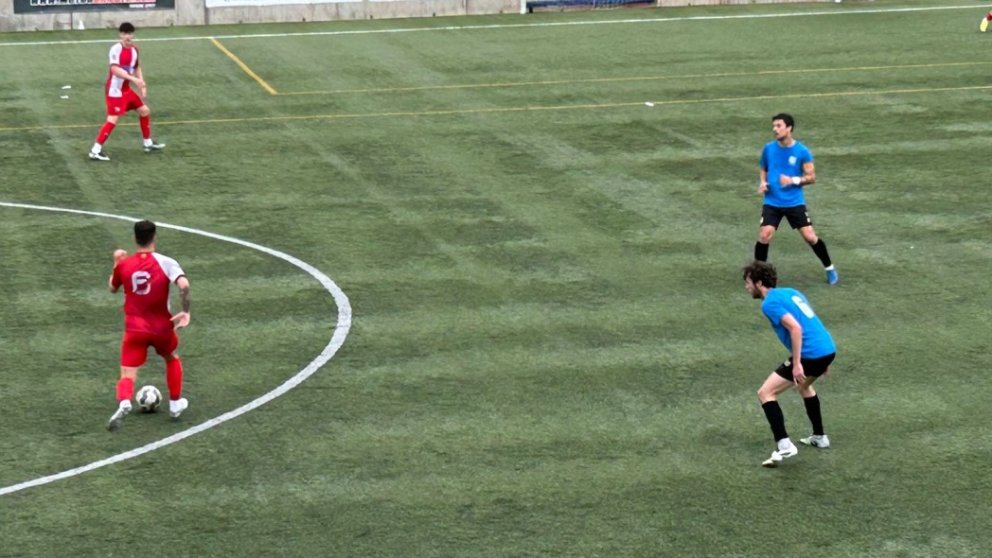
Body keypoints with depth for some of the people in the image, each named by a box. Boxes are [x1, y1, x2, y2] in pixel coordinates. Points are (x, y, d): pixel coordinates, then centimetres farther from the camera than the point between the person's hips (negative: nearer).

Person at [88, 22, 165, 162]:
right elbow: (114, 69, -31)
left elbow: (137, 67, 23)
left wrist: (142, 84, 12)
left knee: (145, 110, 16)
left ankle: (148, 143, 30)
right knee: (112, 120, -13)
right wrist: (134, 79, -37)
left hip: (126, 89, 9)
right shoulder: (116, 49, -19)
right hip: (115, 90, -9)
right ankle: (95, 151, -9)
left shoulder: (134, 49, 8)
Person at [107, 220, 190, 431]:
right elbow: (184, 285, -27)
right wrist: (186, 311, -15)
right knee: (172, 359, 29)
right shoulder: (165, 262, -10)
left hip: (134, 328, 0)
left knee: (128, 373, -3)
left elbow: (113, 288, 17)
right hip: (162, 327, 0)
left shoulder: (124, 264, -2)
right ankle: (175, 404, 34)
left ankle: (124, 403, -34)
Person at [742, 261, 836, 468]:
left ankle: (784, 445, -14)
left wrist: (796, 363, -21)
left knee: (765, 393, -3)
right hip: (828, 349, 9)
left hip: (810, 354, -9)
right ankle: (819, 437, 42)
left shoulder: (770, 303, -7)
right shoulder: (790, 292, 20)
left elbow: (795, 328, -20)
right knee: (803, 385, 37)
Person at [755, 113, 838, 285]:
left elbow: (811, 177, -4)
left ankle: (829, 268, 21)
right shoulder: (768, 148, 0)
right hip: (772, 202, 1)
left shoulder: (802, 151, -8)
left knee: (810, 237, -2)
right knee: (764, 235, -15)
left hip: (795, 202, -1)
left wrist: (793, 180, -21)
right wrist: (762, 182, -3)